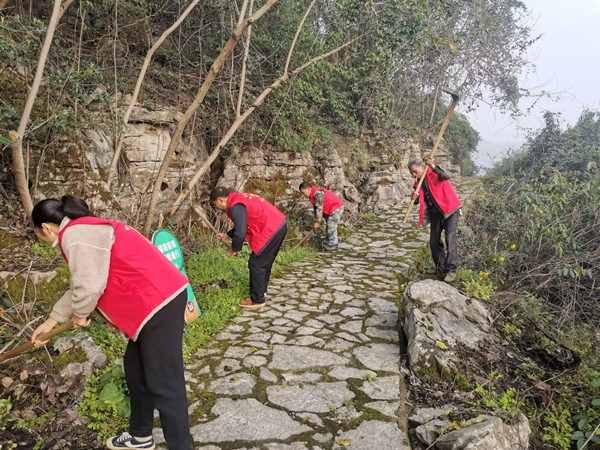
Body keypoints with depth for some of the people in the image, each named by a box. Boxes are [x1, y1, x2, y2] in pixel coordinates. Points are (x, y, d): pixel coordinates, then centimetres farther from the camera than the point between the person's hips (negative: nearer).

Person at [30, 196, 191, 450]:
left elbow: (89, 287, -18)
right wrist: (51, 321, 34)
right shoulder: (85, 229, 22)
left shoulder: (75, 235, -11)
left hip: (158, 303, -11)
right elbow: (80, 286, 29)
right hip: (158, 297, 11)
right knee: (135, 369, 23)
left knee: (163, 383, -4)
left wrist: (80, 315, 4)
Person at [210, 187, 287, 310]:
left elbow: (240, 232, -20)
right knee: (265, 263, 22)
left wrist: (234, 249, -3)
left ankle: (257, 300, 8)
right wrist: (227, 236, 27)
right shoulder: (238, 198, 17)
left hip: (271, 231, -10)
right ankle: (261, 289, 36)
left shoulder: (235, 207, -15)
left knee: (256, 265, -1)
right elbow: (242, 225, 27)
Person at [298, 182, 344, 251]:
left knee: (331, 226, -9)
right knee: (328, 226, 13)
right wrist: (317, 221, 9)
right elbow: (316, 208, 12)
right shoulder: (312, 195, 7)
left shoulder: (318, 193, -26)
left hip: (336, 208, -10)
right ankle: (328, 244, 21)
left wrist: (317, 222, -20)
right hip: (330, 209, 10)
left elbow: (319, 208, -25)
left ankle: (333, 246, -2)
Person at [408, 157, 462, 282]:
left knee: (450, 238, -18)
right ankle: (441, 268, 18)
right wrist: (415, 198, -18)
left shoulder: (433, 173, -10)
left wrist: (433, 167, -45)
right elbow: (422, 200, 5)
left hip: (450, 210, -7)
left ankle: (451, 270, -15)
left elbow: (445, 177, -31)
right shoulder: (419, 183, 8)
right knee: (434, 242, 4)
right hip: (435, 212, 7)